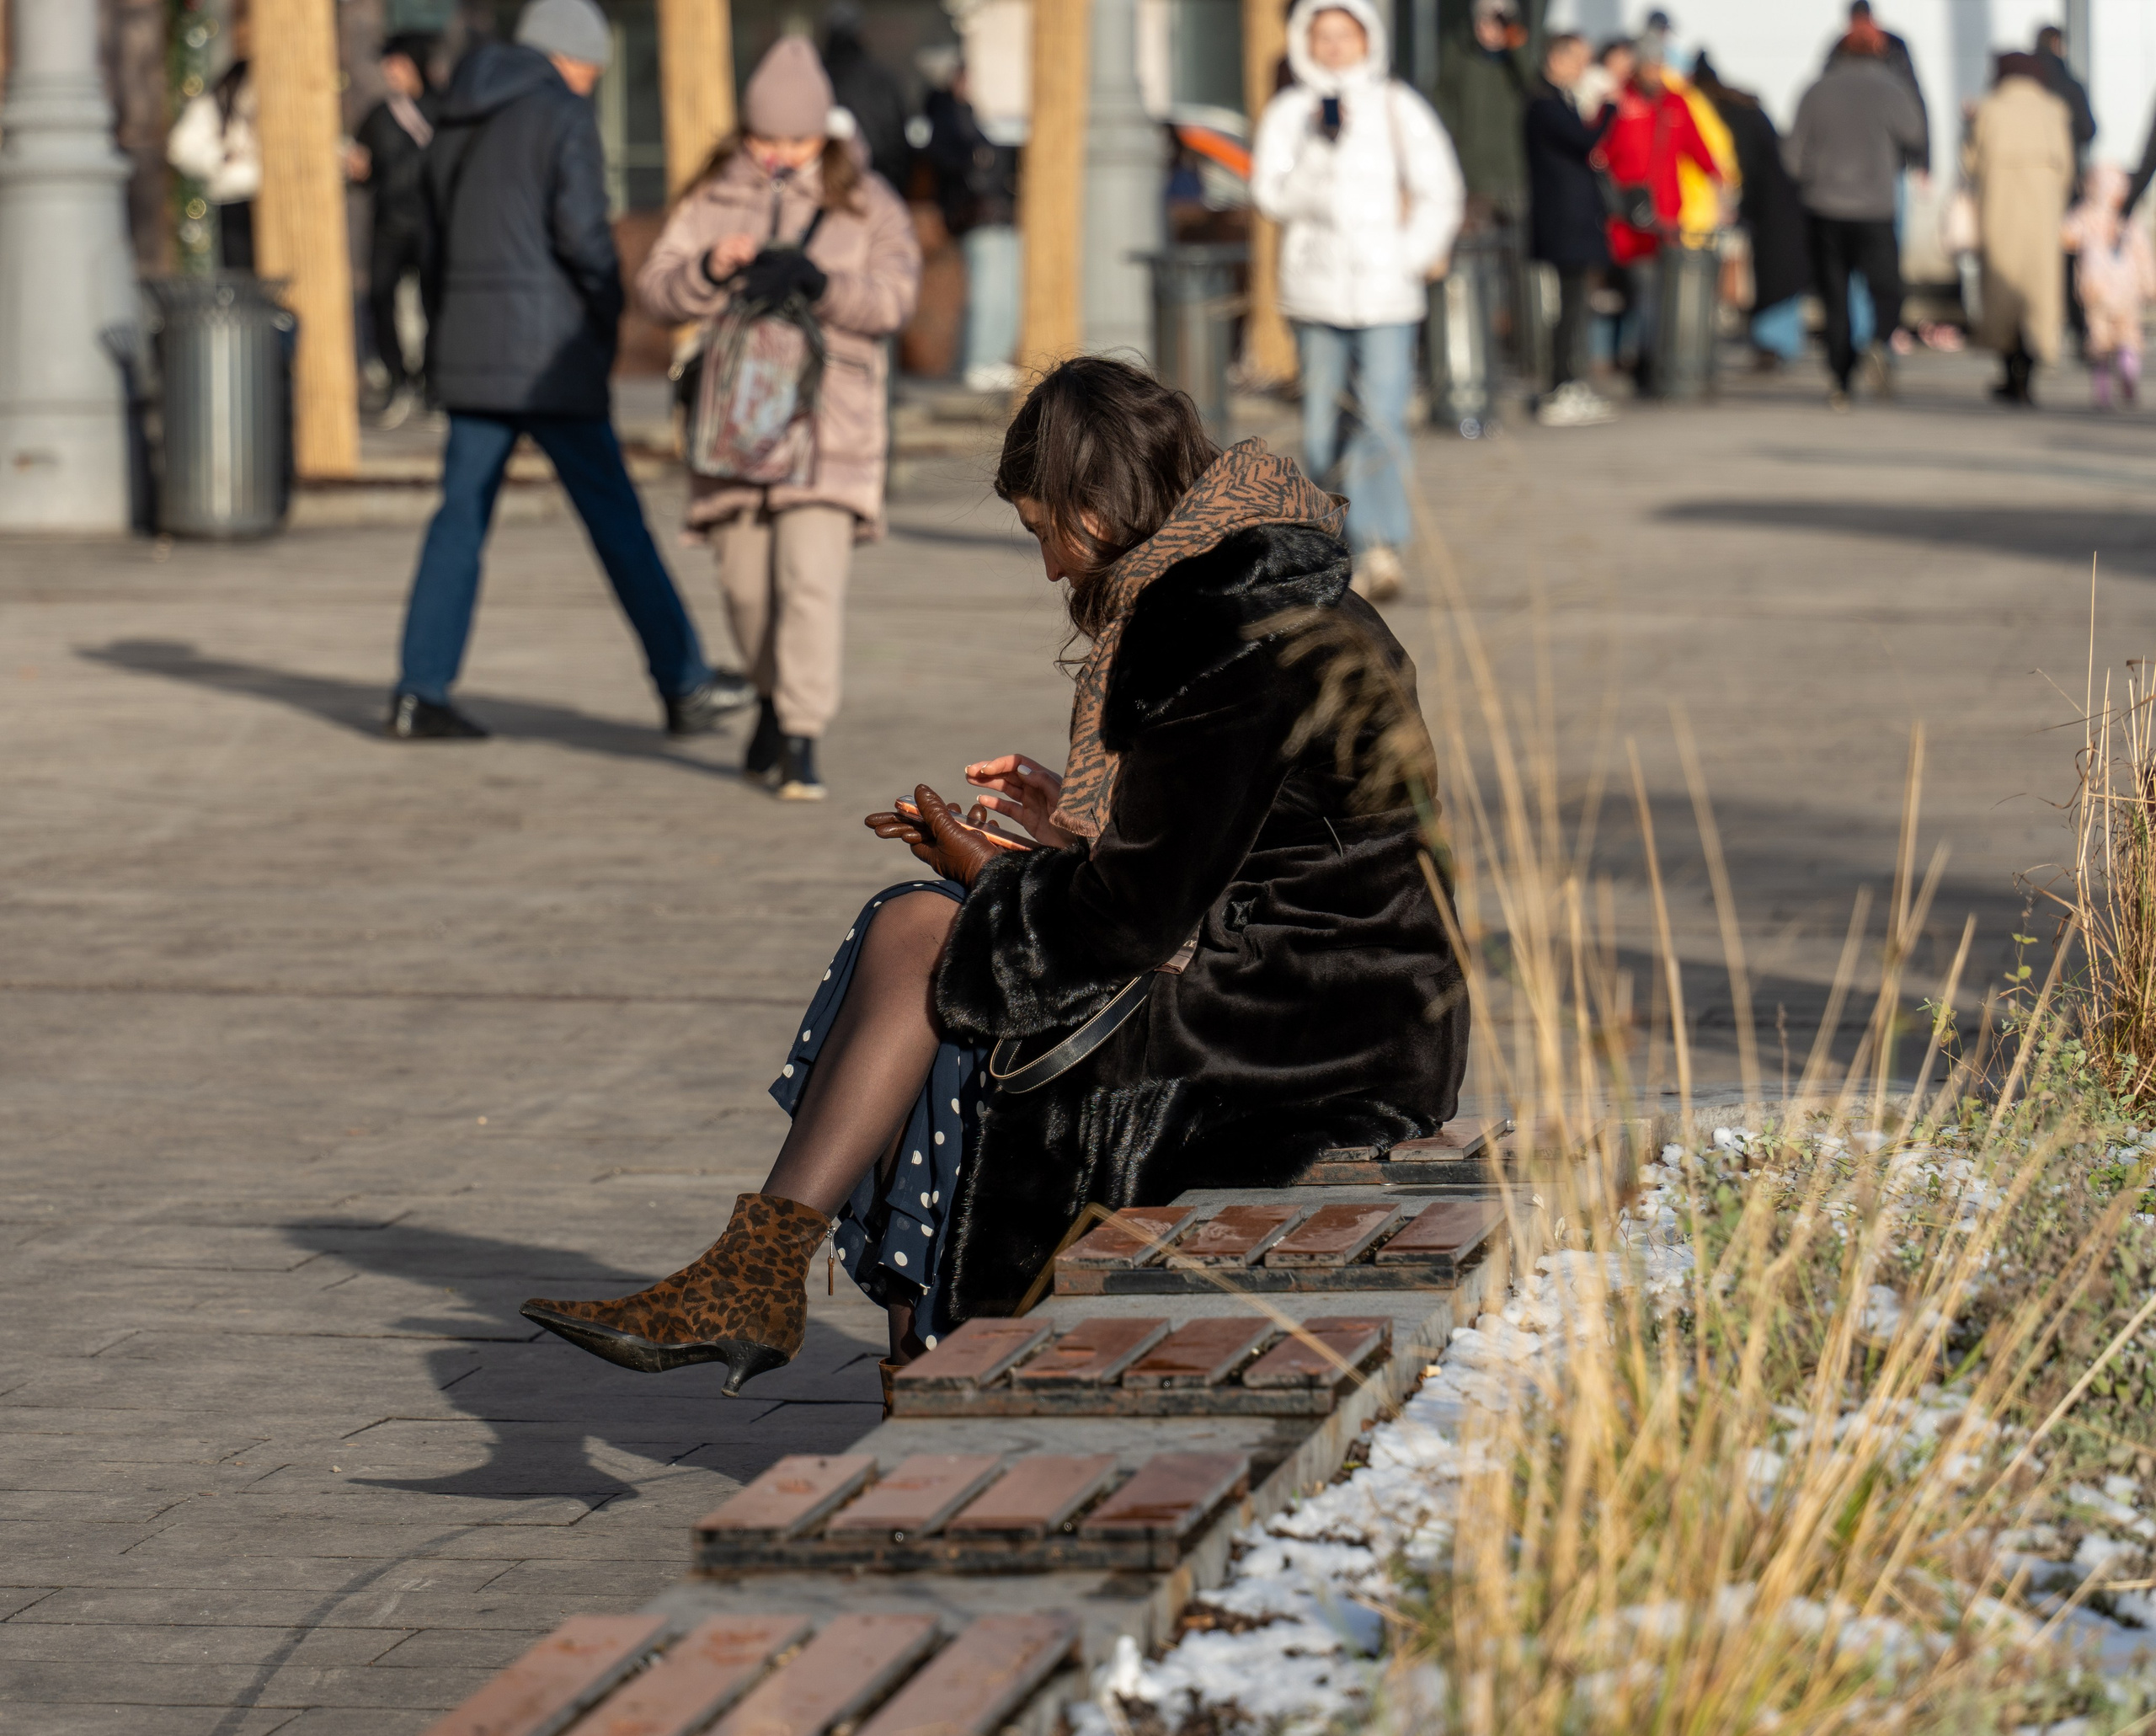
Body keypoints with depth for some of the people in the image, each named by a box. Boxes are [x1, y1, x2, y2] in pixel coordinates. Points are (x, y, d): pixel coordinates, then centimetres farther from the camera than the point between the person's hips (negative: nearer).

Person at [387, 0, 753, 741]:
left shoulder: (456, 122, 15)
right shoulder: (564, 117, -8)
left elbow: (438, 243, 16)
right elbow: (582, 230, -17)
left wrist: (443, 355, 18)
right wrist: (611, 314, -2)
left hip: (468, 347, 7)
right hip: (548, 350, -7)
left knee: (461, 515, 7)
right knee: (615, 515, -1)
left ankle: (419, 693, 2)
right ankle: (685, 687, 4)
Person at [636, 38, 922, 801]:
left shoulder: (865, 204, 4)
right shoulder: (712, 200, 9)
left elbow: (894, 295, -8)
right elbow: (654, 288, 2)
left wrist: (815, 280, -25)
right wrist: (710, 271, -20)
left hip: (829, 417, -3)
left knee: (812, 576, -13)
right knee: (746, 580, 8)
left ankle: (801, 740, -12)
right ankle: (776, 694, 34)